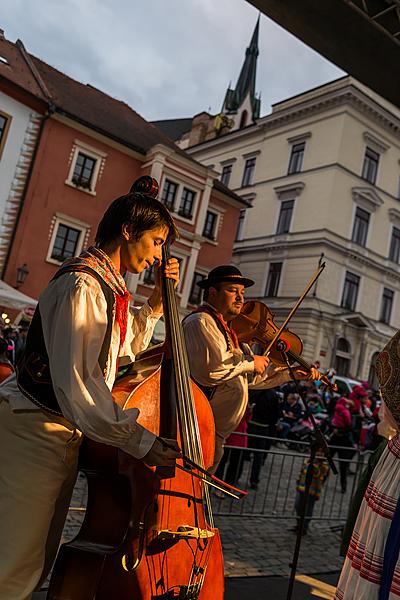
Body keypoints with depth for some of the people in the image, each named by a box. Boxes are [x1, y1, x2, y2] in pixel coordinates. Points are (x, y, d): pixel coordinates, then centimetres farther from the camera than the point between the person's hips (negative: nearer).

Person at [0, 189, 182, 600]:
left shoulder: (110, 285, 11)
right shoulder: (82, 284, -20)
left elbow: (126, 348, 25)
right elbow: (76, 382, -25)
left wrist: (158, 300, 12)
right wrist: (140, 442, -21)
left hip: (64, 434, 10)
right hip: (33, 429, -10)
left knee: (38, 562, 18)